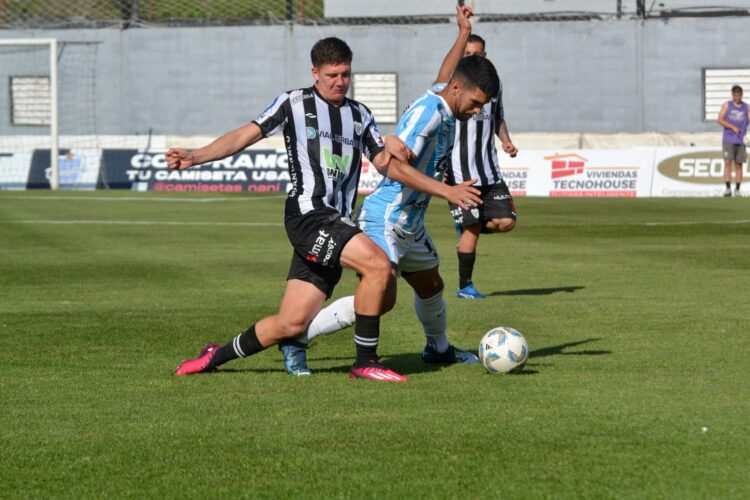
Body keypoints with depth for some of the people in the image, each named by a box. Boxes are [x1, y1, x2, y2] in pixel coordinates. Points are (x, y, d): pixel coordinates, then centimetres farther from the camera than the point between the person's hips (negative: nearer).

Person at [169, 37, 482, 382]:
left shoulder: (359, 115, 19)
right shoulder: (294, 103, 3)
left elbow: (389, 165, 22)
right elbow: (245, 136, 0)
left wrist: (446, 191, 17)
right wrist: (195, 156, -15)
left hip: (337, 225, 6)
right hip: (308, 215, -6)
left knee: (292, 322, -1)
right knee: (378, 264, -25)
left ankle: (217, 355, 20)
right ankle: (365, 362, -14)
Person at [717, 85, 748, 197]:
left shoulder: (746, 107, 8)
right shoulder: (727, 105, 4)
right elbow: (720, 120, -3)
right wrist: (732, 127, -14)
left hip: (740, 141, 1)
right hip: (728, 140, -1)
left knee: (738, 165, 3)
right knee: (728, 162, -10)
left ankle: (737, 189, 8)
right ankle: (728, 188, -10)